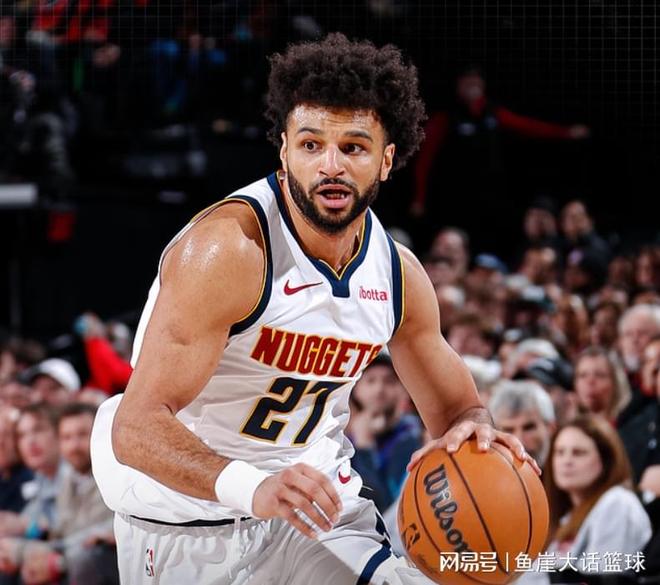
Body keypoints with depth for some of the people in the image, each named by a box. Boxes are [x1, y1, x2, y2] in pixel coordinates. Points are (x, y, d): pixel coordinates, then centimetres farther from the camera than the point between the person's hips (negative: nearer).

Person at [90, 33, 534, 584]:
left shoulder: (398, 272, -3)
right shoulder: (224, 249, -24)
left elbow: (453, 404, 10)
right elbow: (136, 428, -30)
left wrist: (473, 426, -16)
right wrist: (250, 489, -48)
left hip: (316, 503, 5)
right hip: (188, 524, -5)